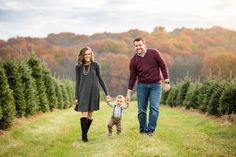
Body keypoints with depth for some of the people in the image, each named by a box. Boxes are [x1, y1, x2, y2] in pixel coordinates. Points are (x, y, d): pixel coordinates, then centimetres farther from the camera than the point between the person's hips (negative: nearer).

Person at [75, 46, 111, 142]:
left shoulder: (95, 65, 2)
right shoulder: (78, 67, 3)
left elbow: (100, 79, 6)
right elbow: (77, 82, 6)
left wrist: (106, 93, 5)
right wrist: (76, 97, 2)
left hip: (93, 92, 1)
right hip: (83, 93, 0)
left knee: (90, 115, 4)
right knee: (84, 115, -10)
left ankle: (85, 133, 18)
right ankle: (84, 135, -3)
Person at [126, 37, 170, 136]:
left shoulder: (154, 53, -5)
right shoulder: (133, 60, 1)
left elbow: (163, 66, -1)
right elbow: (132, 77, 5)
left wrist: (167, 82, -7)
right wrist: (129, 93, 4)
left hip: (155, 85, -2)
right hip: (142, 85, 2)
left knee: (154, 108, -10)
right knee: (141, 110, 2)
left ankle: (151, 130, -5)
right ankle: (143, 131, 14)